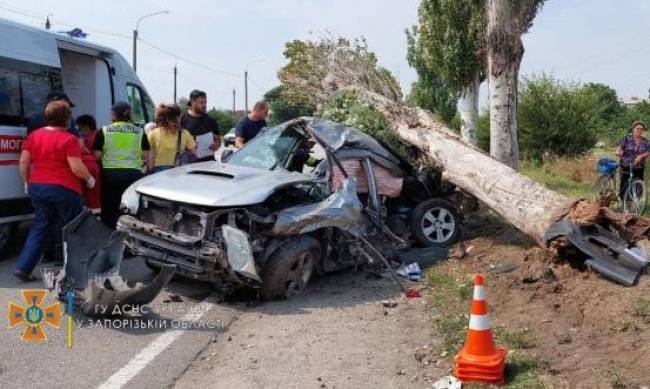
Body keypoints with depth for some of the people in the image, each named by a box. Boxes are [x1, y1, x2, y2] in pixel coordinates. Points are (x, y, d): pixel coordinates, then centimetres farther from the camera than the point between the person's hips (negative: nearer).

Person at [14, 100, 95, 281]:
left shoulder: (34, 136, 6)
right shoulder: (69, 139, -12)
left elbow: (23, 162, 8)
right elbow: (77, 167, -16)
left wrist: (27, 181, 20)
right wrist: (89, 178, 1)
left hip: (37, 187, 6)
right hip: (64, 189, -6)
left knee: (40, 227, 15)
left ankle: (23, 267, 8)